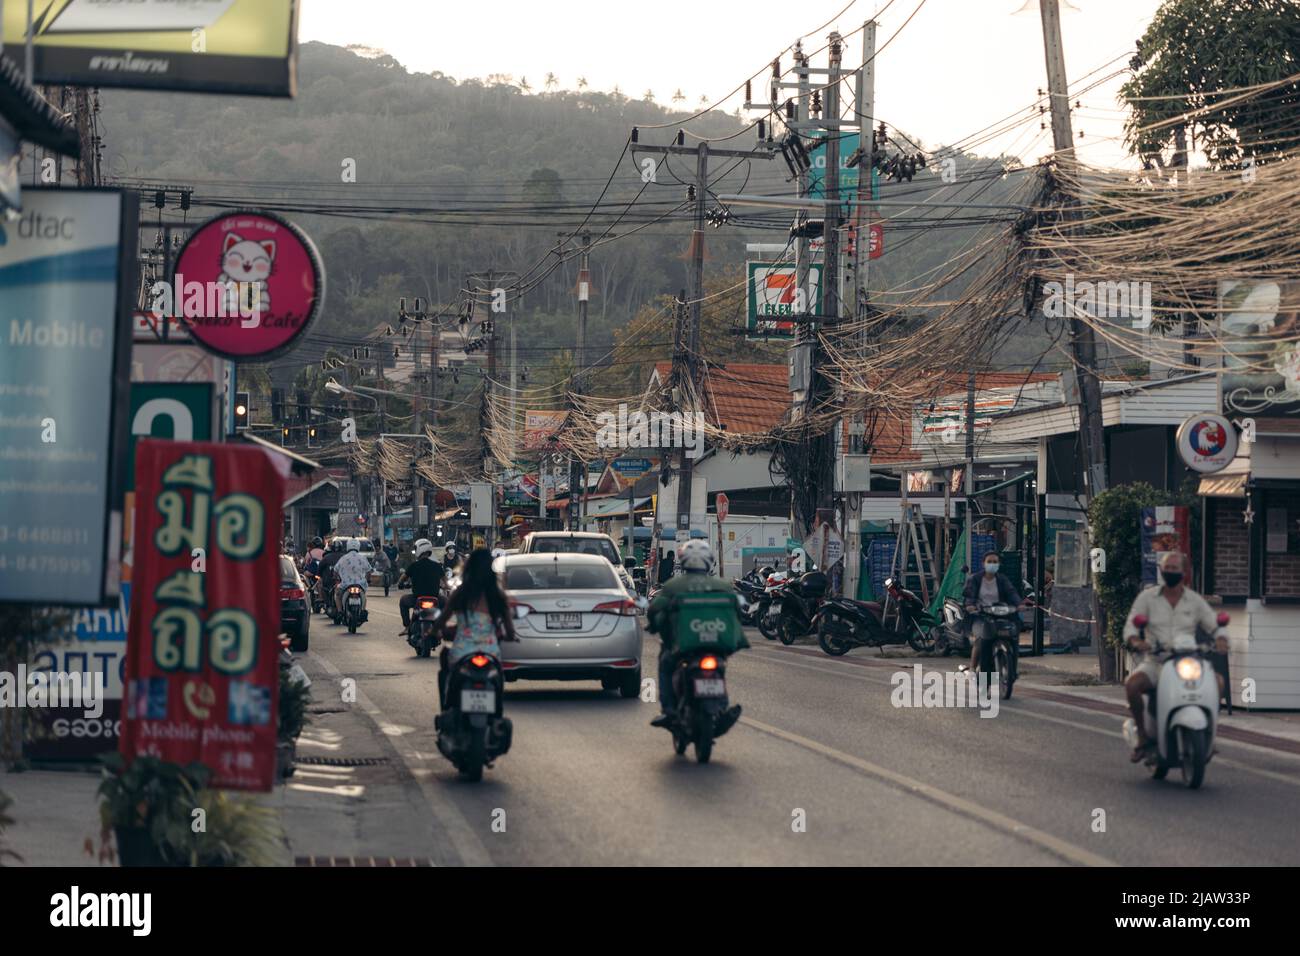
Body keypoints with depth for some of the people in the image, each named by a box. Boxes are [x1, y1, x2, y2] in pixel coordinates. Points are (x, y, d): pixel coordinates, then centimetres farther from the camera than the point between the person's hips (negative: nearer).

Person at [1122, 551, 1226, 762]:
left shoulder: (1195, 601, 9)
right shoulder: (1147, 597, 6)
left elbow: (1215, 626, 8)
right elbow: (1130, 625, 0)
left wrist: (1221, 640, -17)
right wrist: (1135, 641, -24)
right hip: (1155, 663, -1)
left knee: (1218, 681, -25)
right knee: (1132, 684, -31)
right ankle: (1142, 735, -13)